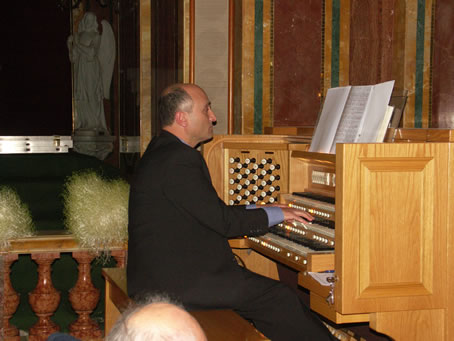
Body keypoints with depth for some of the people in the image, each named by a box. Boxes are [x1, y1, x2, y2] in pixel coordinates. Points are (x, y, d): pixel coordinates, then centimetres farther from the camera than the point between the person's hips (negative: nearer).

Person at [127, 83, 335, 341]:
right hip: (176, 281, -10)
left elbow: (211, 212, 19)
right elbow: (222, 221, -17)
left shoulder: (164, 152, 15)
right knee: (281, 299, -11)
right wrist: (275, 214, -3)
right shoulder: (178, 160, -19)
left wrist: (264, 211, 17)